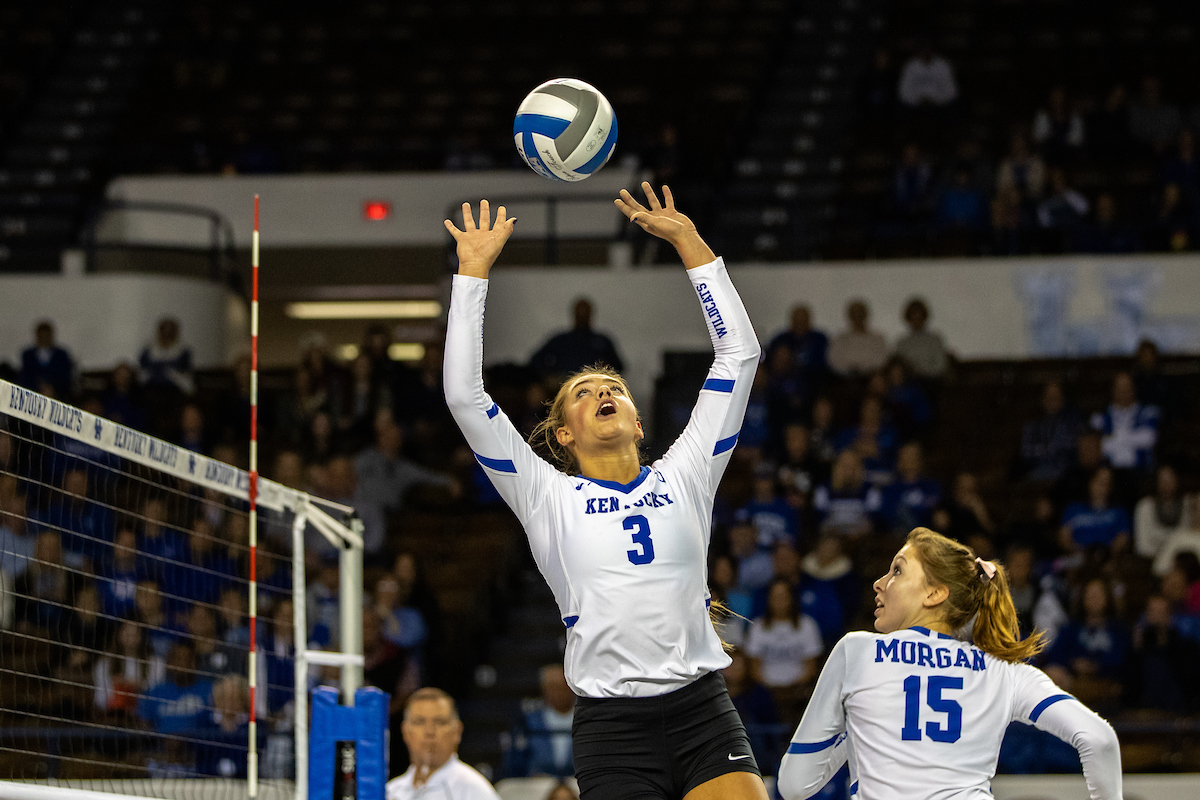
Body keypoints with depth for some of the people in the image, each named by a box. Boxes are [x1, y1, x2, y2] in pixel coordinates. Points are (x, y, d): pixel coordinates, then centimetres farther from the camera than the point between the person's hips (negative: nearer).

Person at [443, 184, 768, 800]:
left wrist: (687, 240, 15)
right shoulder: (550, 499, 10)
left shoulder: (681, 479, 15)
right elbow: (464, 393, 4)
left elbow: (738, 354, 15)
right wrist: (473, 271, 6)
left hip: (702, 709, 1)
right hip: (611, 722, -1)